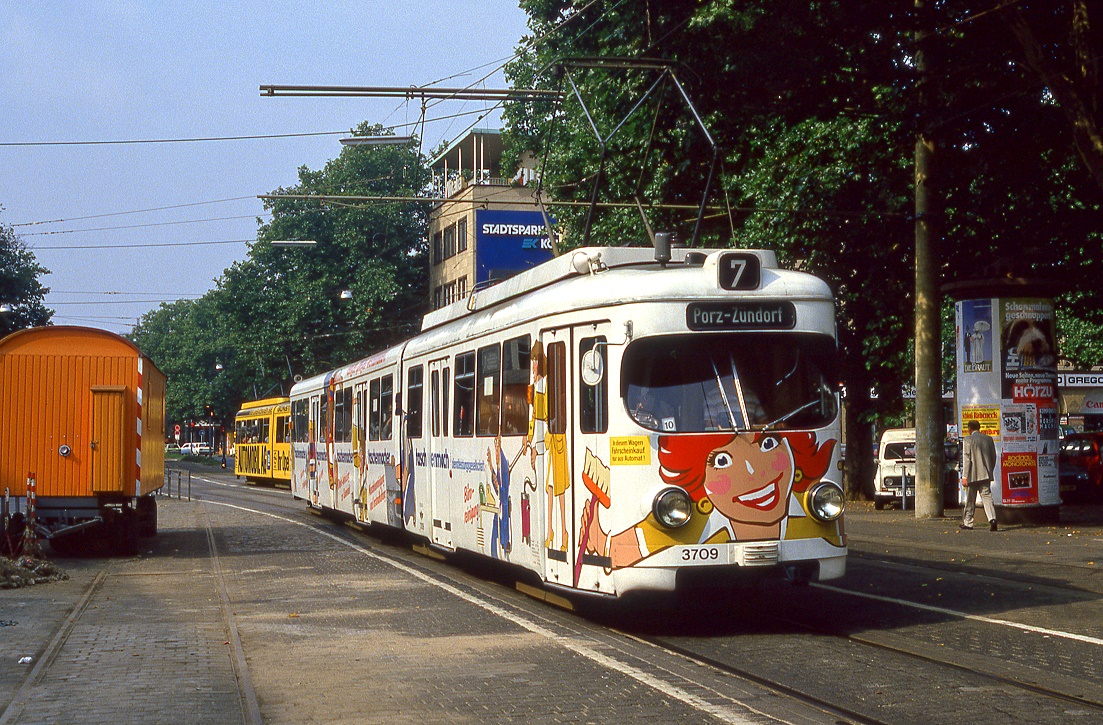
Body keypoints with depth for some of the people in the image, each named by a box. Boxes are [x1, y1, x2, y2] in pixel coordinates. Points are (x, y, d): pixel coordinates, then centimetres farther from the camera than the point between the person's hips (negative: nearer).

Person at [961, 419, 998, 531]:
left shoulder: (967, 439, -6)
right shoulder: (988, 438, 9)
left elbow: (966, 458, -11)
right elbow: (993, 457, 13)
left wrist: (964, 476, -11)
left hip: (973, 475, -3)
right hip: (986, 474, 4)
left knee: (970, 500, 8)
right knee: (986, 496, -2)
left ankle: (967, 523, 17)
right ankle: (992, 518, -23)